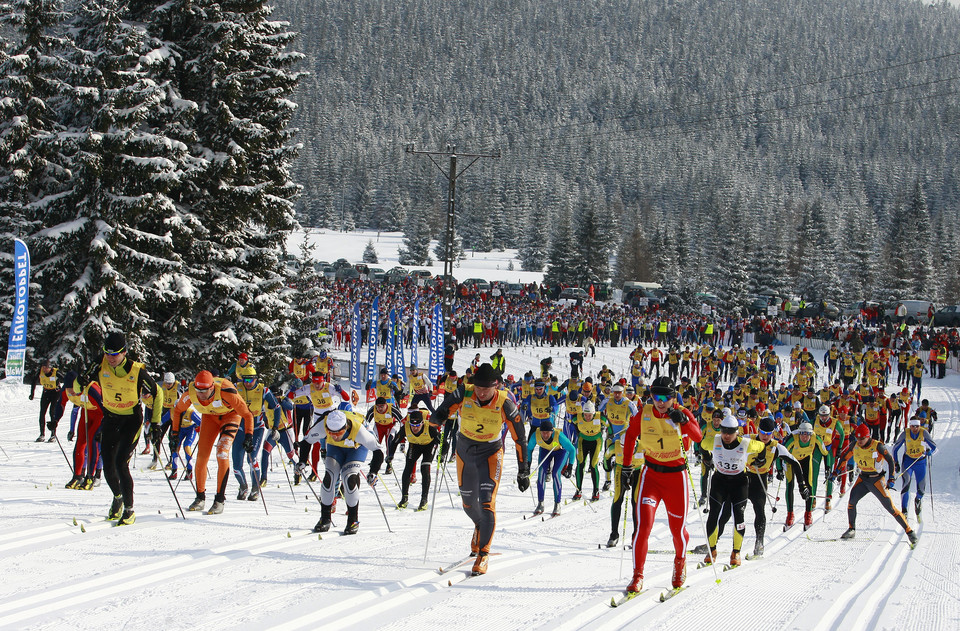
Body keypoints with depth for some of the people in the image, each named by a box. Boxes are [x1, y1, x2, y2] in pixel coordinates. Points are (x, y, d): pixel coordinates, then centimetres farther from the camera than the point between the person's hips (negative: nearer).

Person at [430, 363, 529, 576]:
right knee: (468, 503, 16)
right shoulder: (463, 395, -19)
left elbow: (519, 438, -13)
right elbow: (440, 413, -8)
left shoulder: (504, 403, -22)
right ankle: (480, 527, 50)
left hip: (491, 453, -3)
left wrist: (523, 471, -10)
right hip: (465, 452, 3)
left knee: (487, 502, -19)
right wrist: (438, 418, -34)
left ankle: (483, 553, -9)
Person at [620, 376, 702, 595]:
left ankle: (680, 561, 42)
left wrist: (683, 421, -40)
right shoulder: (643, 414, -4)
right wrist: (626, 467, 11)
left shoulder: (682, 413, -8)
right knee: (643, 524, -14)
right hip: (651, 474, 1)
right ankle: (637, 575, -5)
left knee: (678, 528, 10)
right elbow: (630, 436, 12)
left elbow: (697, 437, -24)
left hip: (676, 477, 0)